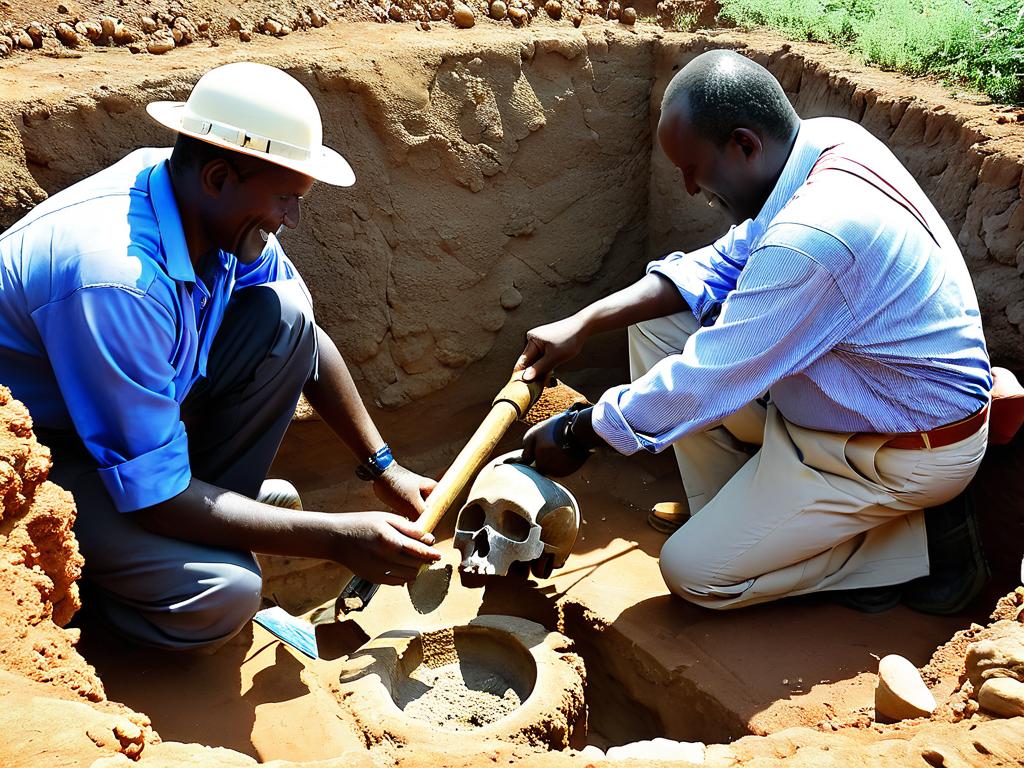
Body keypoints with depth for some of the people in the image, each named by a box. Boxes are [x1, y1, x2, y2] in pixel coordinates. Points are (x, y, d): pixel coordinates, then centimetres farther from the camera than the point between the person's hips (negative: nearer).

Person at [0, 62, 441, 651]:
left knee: (284, 316, -11)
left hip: (133, 402, 8)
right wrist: (339, 539, -29)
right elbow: (156, 499, -32)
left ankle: (216, 516, 0)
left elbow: (307, 336, 3)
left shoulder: (217, 207, -12)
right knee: (221, 595, -28)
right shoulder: (119, 280, -37)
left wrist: (383, 467, -3)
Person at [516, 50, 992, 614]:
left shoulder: (812, 238, -35)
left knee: (693, 573, -5)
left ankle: (915, 545, 3)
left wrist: (578, 435, -13)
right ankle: (730, 512, 13)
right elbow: (726, 261, 3)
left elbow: (705, 381, -28)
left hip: (906, 454, -9)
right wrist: (583, 324, -3)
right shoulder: (824, 139, -6)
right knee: (655, 323, 3)